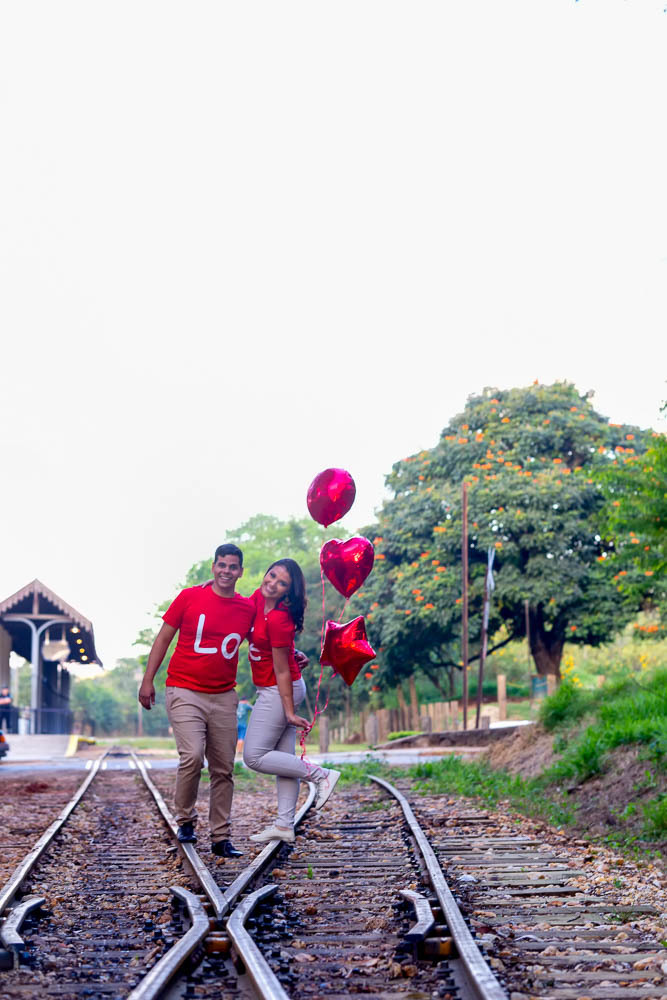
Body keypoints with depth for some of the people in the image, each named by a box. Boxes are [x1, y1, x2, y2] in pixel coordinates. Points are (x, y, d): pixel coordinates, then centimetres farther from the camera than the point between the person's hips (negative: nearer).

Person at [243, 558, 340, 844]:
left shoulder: (279, 620, -27)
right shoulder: (259, 597, -3)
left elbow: (282, 671, -23)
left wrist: (289, 711, -18)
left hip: (278, 691, -9)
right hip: (270, 691, 9)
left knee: (254, 756, -4)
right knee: (283, 757, 9)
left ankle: (322, 775, 0)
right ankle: (285, 826, 13)